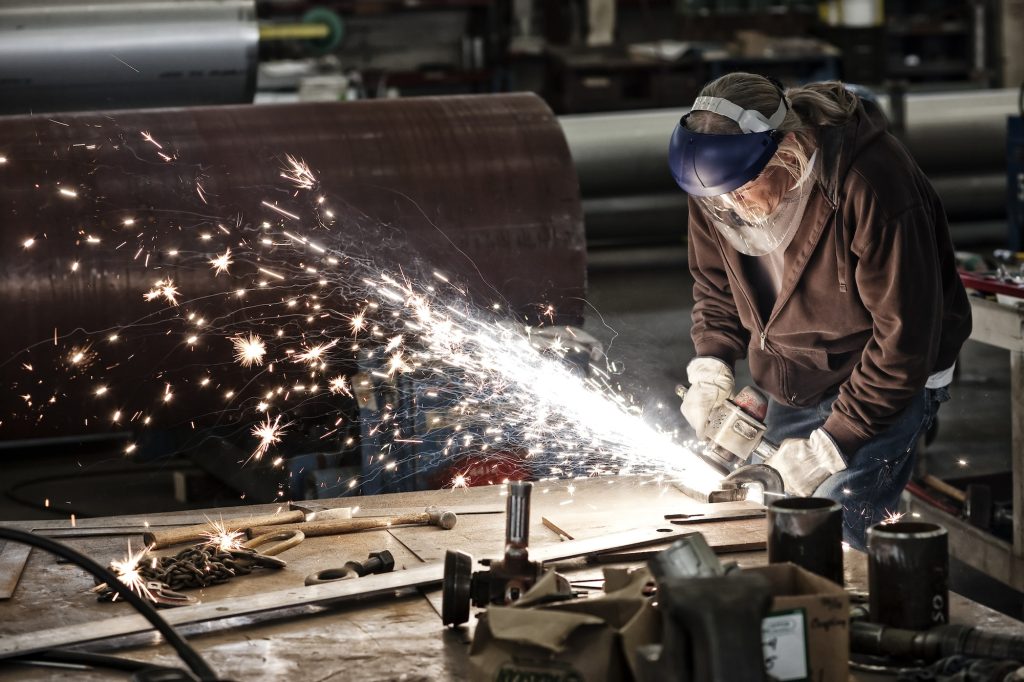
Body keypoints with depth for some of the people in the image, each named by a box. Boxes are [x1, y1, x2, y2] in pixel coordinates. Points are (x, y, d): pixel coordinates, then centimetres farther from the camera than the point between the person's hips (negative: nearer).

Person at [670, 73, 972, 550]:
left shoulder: (874, 188, -32)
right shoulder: (720, 175, -12)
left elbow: (905, 338, -28)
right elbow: (714, 281, 8)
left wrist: (830, 447, -27)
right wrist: (711, 366, -7)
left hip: (885, 380, -6)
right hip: (791, 384, 7)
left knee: (838, 538, -15)